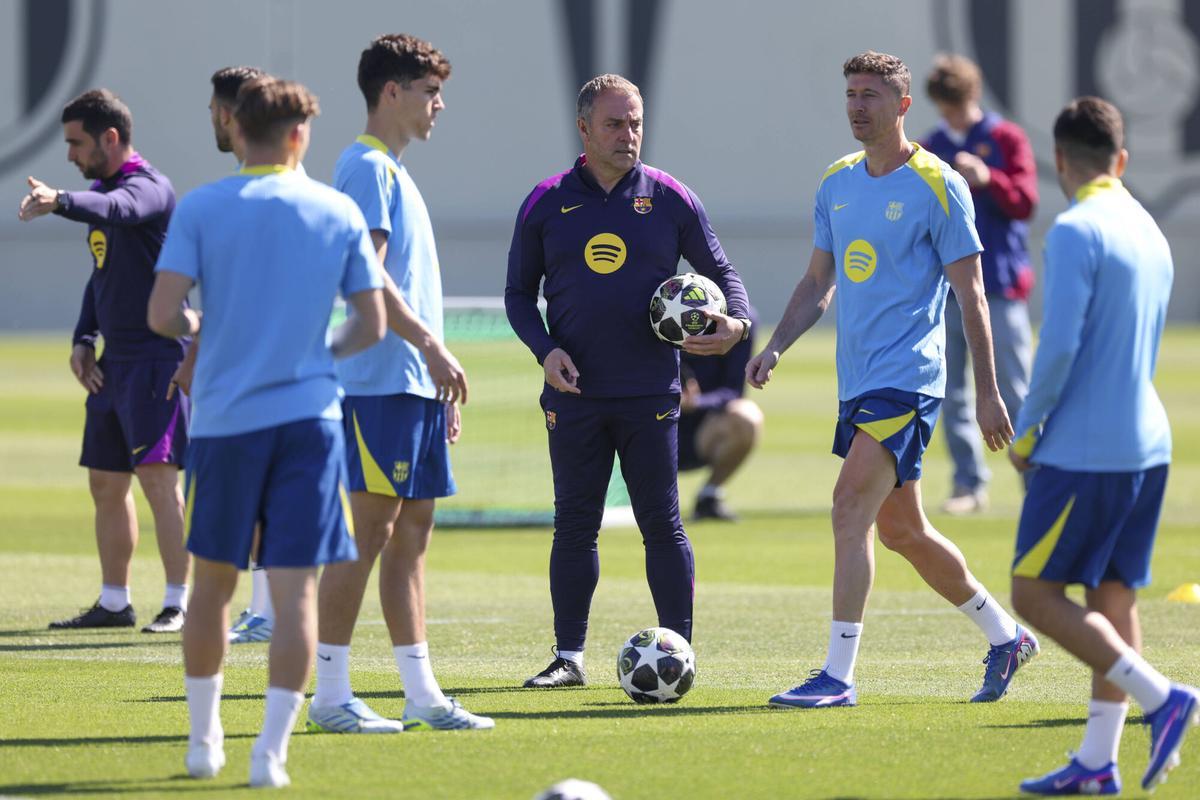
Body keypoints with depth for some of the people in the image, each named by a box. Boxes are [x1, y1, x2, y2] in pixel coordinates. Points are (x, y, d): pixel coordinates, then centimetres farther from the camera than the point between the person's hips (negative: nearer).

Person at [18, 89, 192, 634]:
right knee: (105, 483, 11)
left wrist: (59, 202, -55)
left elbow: (117, 209, -37)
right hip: (114, 360, 9)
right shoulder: (101, 190, 16)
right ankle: (114, 603, 19)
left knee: (157, 475, -14)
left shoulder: (149, 187, -12)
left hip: (157, 354, -9)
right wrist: (84, 339, 12)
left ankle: (178, 603, -12)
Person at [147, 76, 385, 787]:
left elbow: (163, 315, -10)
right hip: (311, 415, 0)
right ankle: (272, 749, -10)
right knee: (297, 587, -2)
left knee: (214, 580, 14)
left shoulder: (200, 209, -3)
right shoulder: (341, 213, 1)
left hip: (226, 417, 0)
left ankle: (205, 740, 21)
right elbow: (372, 325, 3)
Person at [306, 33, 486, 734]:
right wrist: (432, 348, -21)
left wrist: (441, 386, 21)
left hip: (416, 386, 10)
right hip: (379, 381, -10)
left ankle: (422, 694, 11)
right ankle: (331, 694, -6)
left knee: (412, 534, 9)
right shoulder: (367, 168, -10)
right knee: (373, 531, -9)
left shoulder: (393, 171, 20)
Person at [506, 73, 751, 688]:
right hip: (574, 393, 1)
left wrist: (736, 321, -10)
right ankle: (569, 656, 10)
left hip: (650, 395, -1)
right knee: (574, 524, 4)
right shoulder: (546, 203, 4)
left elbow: (718, 269, 10)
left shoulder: (670, 199, 3)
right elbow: (519, 292, 10)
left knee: (662, 524, -2)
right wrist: (545, 349, -7)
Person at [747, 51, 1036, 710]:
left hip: (907, 378, -8)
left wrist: (987, 394, -9)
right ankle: (1006, 637, 30)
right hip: (857, 381, 8)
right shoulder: (837, 183, 12)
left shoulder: (937, 186, -7)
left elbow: (969, 294, -7)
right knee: (900, 529, 14)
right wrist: (775, 347, 5)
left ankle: (838, 675, -18)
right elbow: (818, 282, 20)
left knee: (851, 507, -18)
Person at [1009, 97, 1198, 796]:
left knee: (1037, 594, -3)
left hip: (1085, 450, -8)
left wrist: (1027, 431, -7)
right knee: (1112, 594, 9)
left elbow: (1060, 344, -19)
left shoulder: (1077, 230, -13)